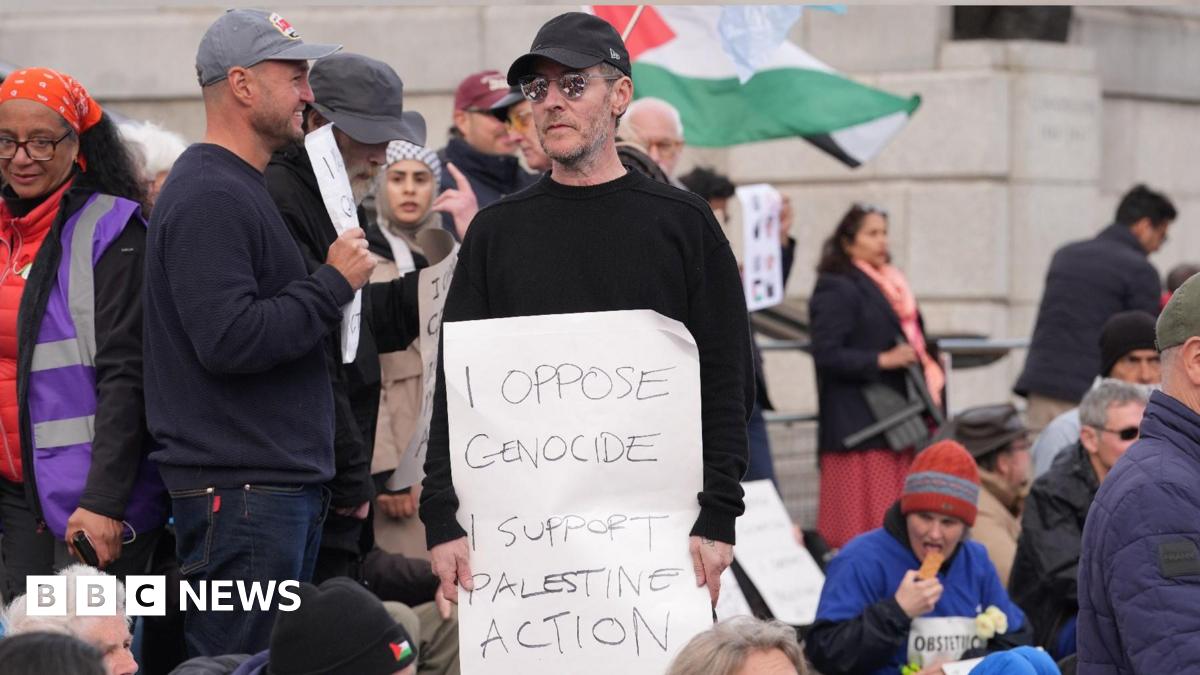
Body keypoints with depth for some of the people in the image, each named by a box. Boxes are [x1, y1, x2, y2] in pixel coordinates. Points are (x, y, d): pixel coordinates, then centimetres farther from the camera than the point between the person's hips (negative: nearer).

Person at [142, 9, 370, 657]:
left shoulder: (246, 189, 19)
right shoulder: (209, 197, -14)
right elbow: (229, 339, -24)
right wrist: (333, 283, -15)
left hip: (285, 481, 11)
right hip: (240, 490, -11)